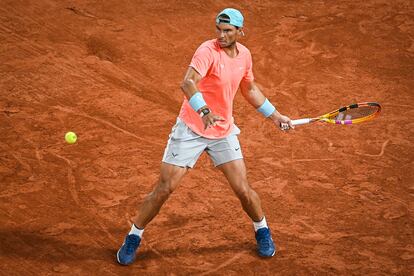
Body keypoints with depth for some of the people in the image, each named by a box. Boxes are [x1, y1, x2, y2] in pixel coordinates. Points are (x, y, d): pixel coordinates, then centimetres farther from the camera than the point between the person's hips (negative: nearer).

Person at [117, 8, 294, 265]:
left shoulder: (244, 55, 1)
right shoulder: (208, 51, -20)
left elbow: (250, 89, 20)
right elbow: (188, 83, -37)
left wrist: (275, 115, 21)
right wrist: (204, 111, -53)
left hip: (224, 131, 4)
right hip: (191, 129, -4)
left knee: (243, 189, 1)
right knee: (165, 188, -4)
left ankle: (262, 230, 29)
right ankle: (133, 238, 13)